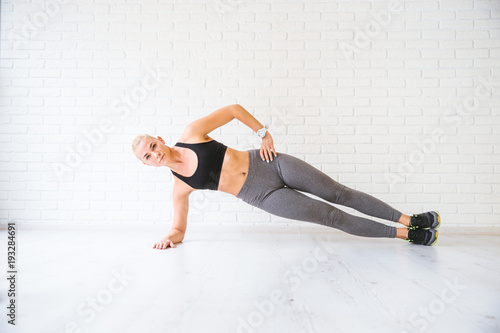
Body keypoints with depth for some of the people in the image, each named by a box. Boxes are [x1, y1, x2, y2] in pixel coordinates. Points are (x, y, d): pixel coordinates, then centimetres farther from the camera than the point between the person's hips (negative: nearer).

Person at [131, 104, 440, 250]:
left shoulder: (192, 133, -4)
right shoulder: (180, 188, 0)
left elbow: (233, 109, 2)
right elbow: (180, 228, 10)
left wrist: (264, 132, -3)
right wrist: (169, 238, -12)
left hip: (272, 164, 1)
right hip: (264, 197, 0)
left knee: (340, 194, 1)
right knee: (333, 217, -3)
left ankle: (409, 219, 17)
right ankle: (403, 235, 12)